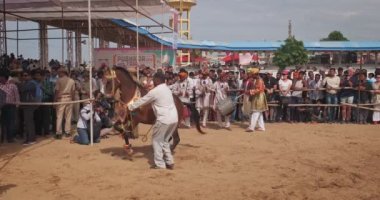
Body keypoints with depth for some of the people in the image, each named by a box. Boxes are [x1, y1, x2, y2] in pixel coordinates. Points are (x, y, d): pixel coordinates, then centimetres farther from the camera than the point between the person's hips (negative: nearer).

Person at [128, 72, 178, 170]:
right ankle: (169, 162, 20)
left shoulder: (154, 91, -8)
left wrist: (130, 107, 14)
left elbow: (142, 101, 2)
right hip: (174, 118, 8)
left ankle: (159, 163, 9)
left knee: (157, 140, 8)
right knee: (165, 140, 20)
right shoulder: (167, 89, 17)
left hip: (164, 119, -8)